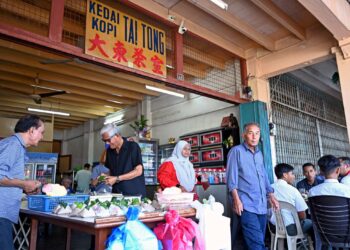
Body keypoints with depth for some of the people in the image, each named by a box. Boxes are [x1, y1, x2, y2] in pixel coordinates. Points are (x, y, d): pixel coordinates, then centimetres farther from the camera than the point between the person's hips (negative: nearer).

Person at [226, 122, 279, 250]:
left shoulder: (259, 153, 17)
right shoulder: (236, 151, -3)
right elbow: (232, 177, -9)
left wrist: (271, 196, 16)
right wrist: (236, 199, -16)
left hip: (261, 204, 7)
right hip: (246, 204, -7)